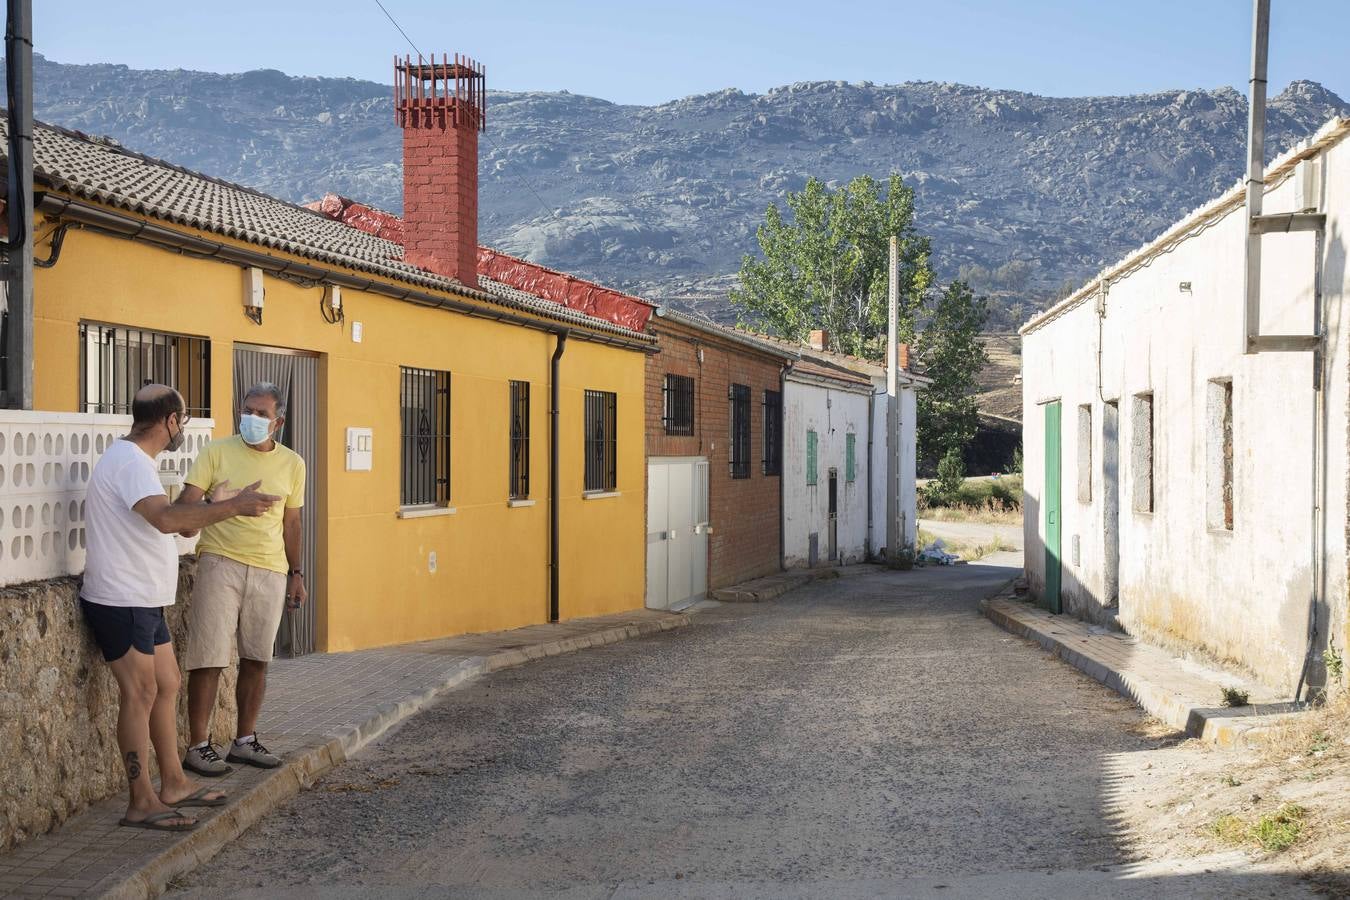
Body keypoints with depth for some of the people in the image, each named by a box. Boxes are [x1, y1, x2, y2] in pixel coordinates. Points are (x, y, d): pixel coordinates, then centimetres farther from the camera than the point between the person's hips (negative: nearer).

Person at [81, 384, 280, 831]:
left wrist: (221, 510, 27)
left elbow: (163, 519, 24)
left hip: (143, 601, 10)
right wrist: (233, 507, -37)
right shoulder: (130, 462, -20)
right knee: (140, 694, -6)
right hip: (121, 601, -10)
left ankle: (174, 784, 22)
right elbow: (166, 518, -36)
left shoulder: (133, 459, 15)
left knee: (167, 686, 14)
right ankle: (142, 802, 0)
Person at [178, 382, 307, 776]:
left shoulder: (292, 464, 10)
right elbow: (188, 501, -7)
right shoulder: (217, 452, -1)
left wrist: (296, 573, 15)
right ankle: (198, 744, 3)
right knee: (209, 658, -5)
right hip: (220, 563, -3)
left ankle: (245, 740, 20)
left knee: (256, 659, 9)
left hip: (270, 570, 4)